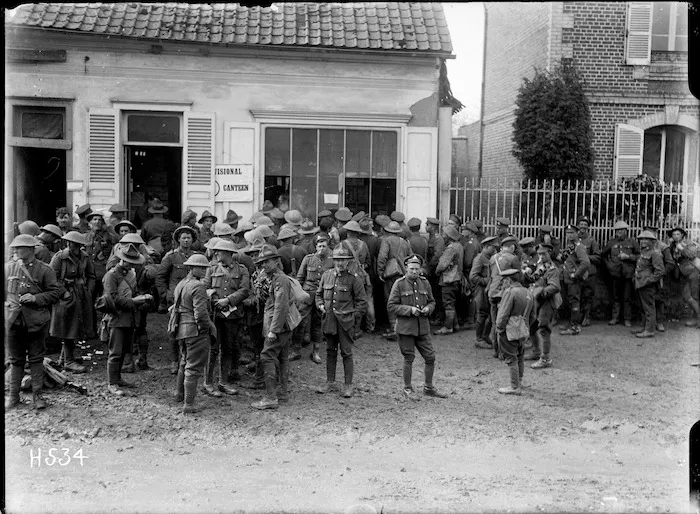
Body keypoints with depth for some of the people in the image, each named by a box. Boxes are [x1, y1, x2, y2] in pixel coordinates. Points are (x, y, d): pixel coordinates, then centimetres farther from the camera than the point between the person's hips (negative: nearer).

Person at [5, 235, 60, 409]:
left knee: (36, 359, 6)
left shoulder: (44, 270, -3)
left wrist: (35, 298, -16)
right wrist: (7, 304, 2)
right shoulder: (8, 267, 7)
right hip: (13, 320, 3)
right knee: (15, 360, 11)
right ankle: (13, 395, 20)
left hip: (36, 321, -3)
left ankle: (37, 395, 13)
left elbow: (54, 294, -3)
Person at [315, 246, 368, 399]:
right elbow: (319, 294, 20)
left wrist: (352, 314, -7)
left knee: (346, 353, 1)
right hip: (329, 321, 4)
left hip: (346, 321, -4)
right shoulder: (327, 275, 7)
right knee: (330, 351, 13)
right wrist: (320, 305, 4)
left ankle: (348, 386, 9)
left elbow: (362, 302, 0)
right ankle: (330, 382, 24)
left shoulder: (354, 279, -5)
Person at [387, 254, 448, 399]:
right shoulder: (399, 284, -7)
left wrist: (428, 308, -6)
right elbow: (391, 305, -8)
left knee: (430, 357, 6)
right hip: (405, 327, -4)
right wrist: (409, 309, -17)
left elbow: (432, 301, 16)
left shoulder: (425, 283, 7)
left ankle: (429, 388, 22)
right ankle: (408, 388, 19)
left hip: (423, 327, 4)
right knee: (408, 358, 3)